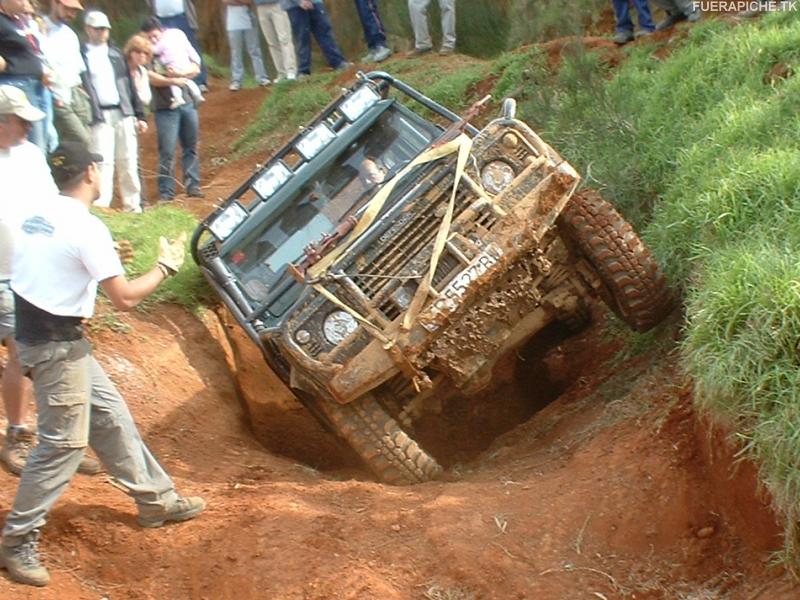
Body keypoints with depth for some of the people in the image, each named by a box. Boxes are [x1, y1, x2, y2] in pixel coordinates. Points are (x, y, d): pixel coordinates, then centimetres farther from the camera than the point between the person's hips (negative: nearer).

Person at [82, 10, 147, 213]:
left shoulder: (116, 54, 17)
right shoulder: (81, 55, 2)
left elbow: (129, 85, 17)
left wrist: (140, 115, 13)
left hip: (123, 113, 4)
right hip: (100, 116, -4)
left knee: (128, 161, 6)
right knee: (103, 161, -10)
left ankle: (132, 205, 13)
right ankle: (101, 204, -7)